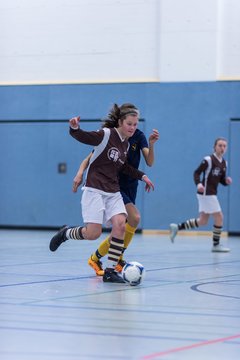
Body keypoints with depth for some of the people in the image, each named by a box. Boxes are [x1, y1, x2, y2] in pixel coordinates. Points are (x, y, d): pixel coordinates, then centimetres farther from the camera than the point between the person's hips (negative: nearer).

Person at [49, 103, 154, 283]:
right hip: (95, 190, -7)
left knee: (120, 224, -16)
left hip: (113, 192, 7)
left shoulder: (126, 144, 13)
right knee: (93, 233, -14)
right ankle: (65, 233, 19)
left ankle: (110, 271, -10)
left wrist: (142, 176, 20)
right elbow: (82, 137, -19)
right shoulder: (106, 134, -9)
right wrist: (75, 128, -40)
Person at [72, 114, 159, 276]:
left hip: (130, 187, 5)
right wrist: (80, 172, -24)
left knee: (121, 229, 5)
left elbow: (149, 162, -13)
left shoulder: (139, 136, -3)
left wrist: (151, 144, -30)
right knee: (135, 218, -24)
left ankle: (96, 258, 26)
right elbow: (91, 157, -7)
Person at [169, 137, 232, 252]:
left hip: (211, 194, 9)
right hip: (206, 193, -9)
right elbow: (197, 173, -13)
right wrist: (198, 184, -29)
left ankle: (177, 227, 19)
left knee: (202, 221, 12)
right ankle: (216, 245, 6)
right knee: (219, 217, -6)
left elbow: (222, 180, 16)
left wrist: (227, 181, -6)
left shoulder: (224, 163, 11)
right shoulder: (208, 160, -13)